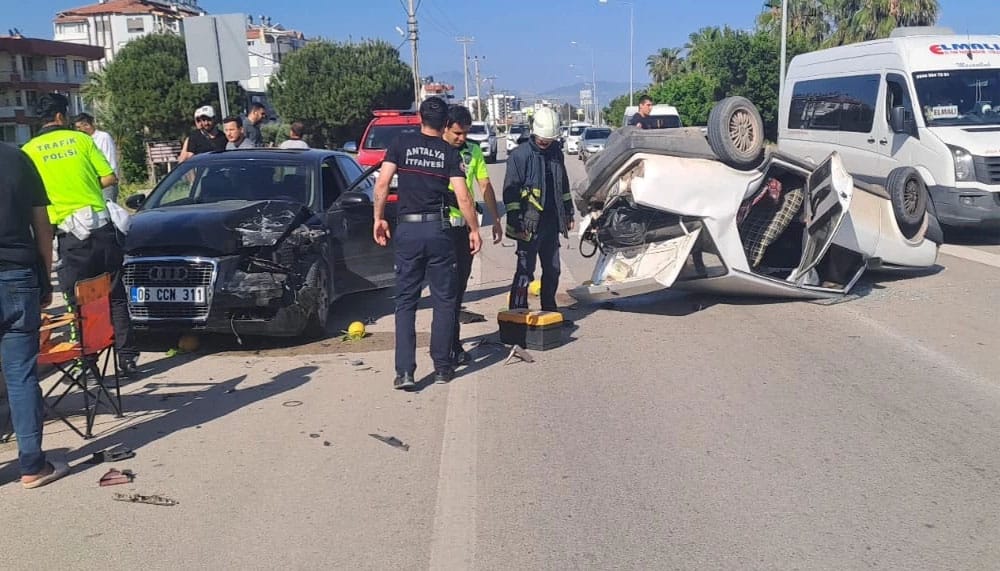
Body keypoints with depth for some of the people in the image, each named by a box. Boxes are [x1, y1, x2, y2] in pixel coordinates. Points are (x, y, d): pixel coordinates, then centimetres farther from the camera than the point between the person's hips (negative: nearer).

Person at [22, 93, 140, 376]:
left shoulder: (29, 150, 4)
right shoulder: (80, 139, 6)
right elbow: (109, 178, 2)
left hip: (71, 234, -1)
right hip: (101, 225, 1)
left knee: (79, 303, 6)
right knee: (115, 296, 10)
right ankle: (127, 357, 12)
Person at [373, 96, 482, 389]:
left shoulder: (401, 143, 2)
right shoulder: (450, 153, 1)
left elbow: (382, 184, -5)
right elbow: (463, 197, -4)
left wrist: (379, 218, 6)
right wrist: (474, 230, 6)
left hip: (407, 229, 0)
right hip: (438, 229, 0)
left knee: (405, 302, 5)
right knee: (443, 301, 11)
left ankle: (404, 371, -2)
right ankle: (442, 367, 14)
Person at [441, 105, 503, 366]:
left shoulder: (473, 151, 10)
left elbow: (485, 186, 14)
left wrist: (496, 220, 12)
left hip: (465, 226, 5)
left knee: (459, 285, 11)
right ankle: (452, 346, 0)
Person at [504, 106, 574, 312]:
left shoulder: (556, 153, 11)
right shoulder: (520, 155, -11)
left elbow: (564, 185, 22)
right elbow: (510, 192, -12)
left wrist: (569, 214, 21)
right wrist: (516, 224, -16)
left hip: (552, 223, 7)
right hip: (530, 224, -7)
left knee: (552, 269, 15)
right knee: (525, 270, -7)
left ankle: (549, 309, 29)